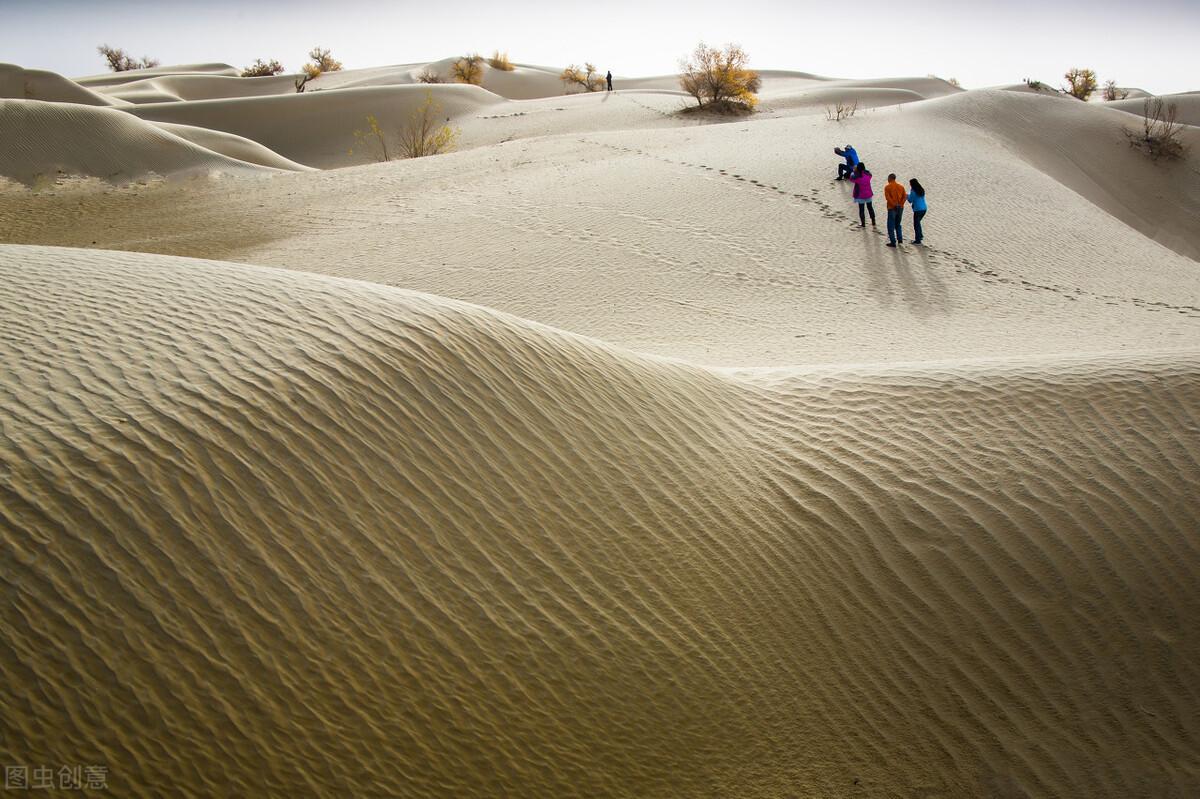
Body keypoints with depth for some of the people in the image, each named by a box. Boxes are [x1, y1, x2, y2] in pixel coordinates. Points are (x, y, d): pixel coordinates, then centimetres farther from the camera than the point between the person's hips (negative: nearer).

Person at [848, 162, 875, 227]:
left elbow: (851, 179, -2)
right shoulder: (868, 174, -9)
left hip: (861, 196, -4)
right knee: (870, 208, 19)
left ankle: (863, 224, 13)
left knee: (861, 209, 8)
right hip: (868, 194, 4)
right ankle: (873, 222, 27)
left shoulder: (857, 176, -21)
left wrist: (854, 171, 4)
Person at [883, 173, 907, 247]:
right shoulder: (901, 186, 8)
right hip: (900, 208, 5)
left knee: (891, 226, 3)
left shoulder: (887, 187, -6)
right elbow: (905, 196, -1)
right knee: (898, 224, 21)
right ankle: (900, 239, 17)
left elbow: (888, 197, -18)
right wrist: (900, 204, -7)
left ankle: (893, 242, 0)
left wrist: (894, 205, -18)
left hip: (892, 208, -5)